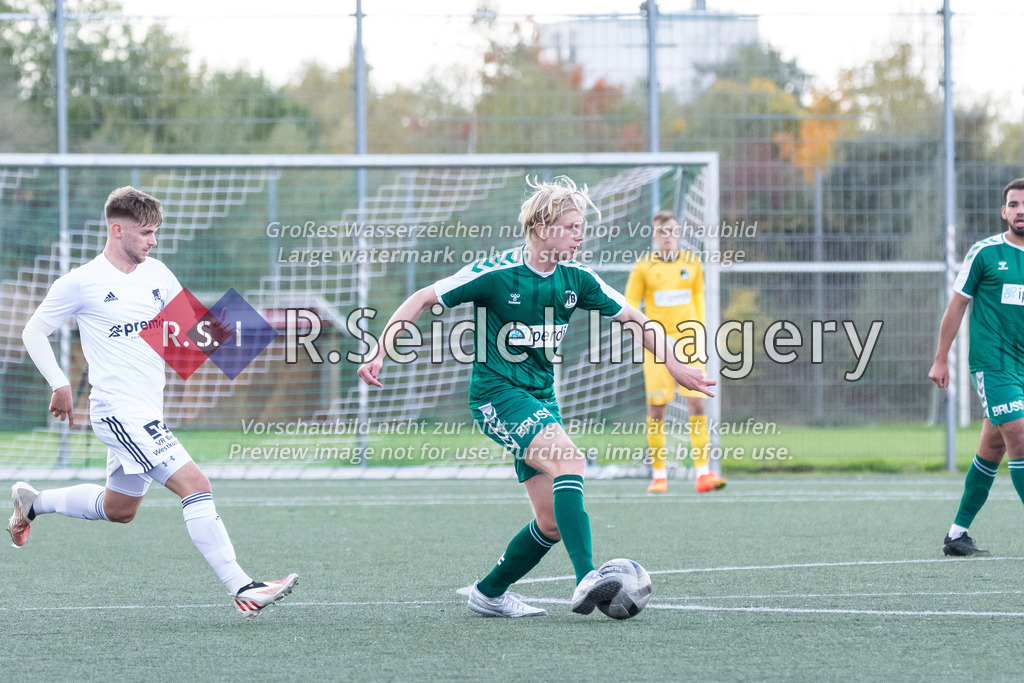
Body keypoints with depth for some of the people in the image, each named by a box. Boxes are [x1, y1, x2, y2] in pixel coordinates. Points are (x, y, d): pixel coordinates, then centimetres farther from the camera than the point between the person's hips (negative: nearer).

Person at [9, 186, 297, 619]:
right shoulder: (82, 282, -8)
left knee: (119, 509, 22)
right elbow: (34, 332, 0)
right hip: (118, 412, -8)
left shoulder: (156, 273, 8)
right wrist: (60, 385, -9)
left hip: (147, 413, 8)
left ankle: (32, 502, 42)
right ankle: (241, 589, -21)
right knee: (195, 485, -19)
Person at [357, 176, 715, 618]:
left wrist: (675, 365, 6)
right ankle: (586, 581, -39)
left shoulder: (575, 278, 2)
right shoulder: (496, 273, -13)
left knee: (553, 522, 2)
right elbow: (424, 299, -6)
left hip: (540, 397, 7)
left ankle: (490, 593, 23)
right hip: (497, 394, -7)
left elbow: (631, 318, 13)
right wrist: (380, 352, -12)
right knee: (569, 461, -30)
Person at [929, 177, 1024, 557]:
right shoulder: (984, 253, -3)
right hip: (992, 364, -5)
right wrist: (941, 360, 0)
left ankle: (957, 534, 17)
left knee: (992, 449, 8)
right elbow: (957, 305, 1)